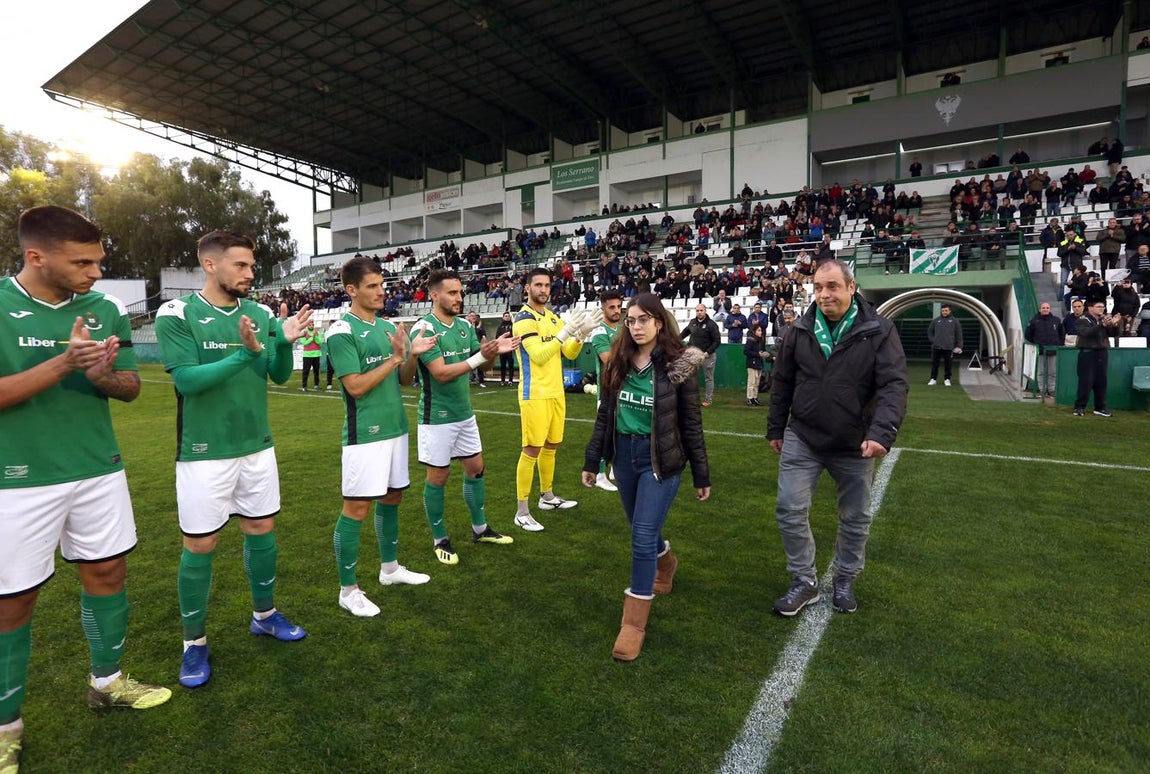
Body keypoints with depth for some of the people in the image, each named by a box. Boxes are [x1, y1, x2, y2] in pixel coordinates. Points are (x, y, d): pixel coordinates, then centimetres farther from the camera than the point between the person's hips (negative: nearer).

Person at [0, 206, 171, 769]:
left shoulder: (106, 310, 2)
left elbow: (130, 386, 5)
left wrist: (103, 376, -16)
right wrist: (63, 363, -26)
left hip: (99, 470, 5)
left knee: (107, 572, 14)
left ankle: (107, 681, 34)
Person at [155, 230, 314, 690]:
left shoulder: (261, 314, 2)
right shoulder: (177, 314, -11)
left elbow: (280, 376, 2)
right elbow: (186, 380, -19)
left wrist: (284, 342, -16)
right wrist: (245, 353, -29)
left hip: (257, 446, 5)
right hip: (205, 451, -4)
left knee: (262, 530, 14)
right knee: (200, 546, 5)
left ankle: (264, 616, 34)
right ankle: (195, 642, 25)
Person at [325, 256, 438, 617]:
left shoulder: (388, 326, 10)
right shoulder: (342, 331, -12)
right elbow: (356, 386, -18)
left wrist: (413, 355, -5)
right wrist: (394, 358, -17)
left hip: (396, 427, 8)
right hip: (365, 434, -8)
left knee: (391, 498, 17)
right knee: (356, 508, 0)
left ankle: (390, 568, 34)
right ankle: (348, 590, 14)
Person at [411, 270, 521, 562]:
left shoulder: (465, 326, 5)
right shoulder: (424, 329, -17)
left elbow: (480, 361, 9)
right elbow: (441, 373, -24)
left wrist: (494, 350, -12)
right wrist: (481, 356, -31)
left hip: (465, 413, 7)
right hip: (437, 417, -7)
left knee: (476, 468, 15)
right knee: (438, 477, 5)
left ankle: (479, 529, 32)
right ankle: (440, 540, 21)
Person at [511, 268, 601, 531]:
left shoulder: (553, 317, 12)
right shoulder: (524, 318, -13)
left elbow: (570, 353, 10)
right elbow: (538, 356, -25)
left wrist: (581, 334, -8)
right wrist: (565, 331, -29)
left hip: (556, 392, 8)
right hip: (535, 395, -8)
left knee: (551, 446, 16)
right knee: (532, 450, -5)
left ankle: (547, 496, 32)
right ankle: (522, 512, 3)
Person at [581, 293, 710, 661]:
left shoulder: (678, 365, -11)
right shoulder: (618, 363, 1)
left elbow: (691, 424, -6)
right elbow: (604, 415, 8)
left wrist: (701, 476, -2)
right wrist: (592, 460, 9)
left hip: (661, 459, -5)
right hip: (624, 454, 5)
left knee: (643, 536, -7)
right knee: (642, 528, 20)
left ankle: (634, 622, 7)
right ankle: (665, 563, 53)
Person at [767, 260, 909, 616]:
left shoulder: (879, 331, -10)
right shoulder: (800, 330, -3)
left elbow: (894, 385, -17)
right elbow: (782, 382, 6)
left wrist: (881, 433, -31)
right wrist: (776, 428, 10)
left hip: (855, 445, -1)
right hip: (802, 439, 1)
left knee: (855, 518, 14)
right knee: (790, 510, 0)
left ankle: (844, 581, 36)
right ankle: (804, 582, 19)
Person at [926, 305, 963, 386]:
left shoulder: (954, 321, 6)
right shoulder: (935, 321, 7)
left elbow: (959, 334, 7)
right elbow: (929, 332, 15)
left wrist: (959, 346, 2)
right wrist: (932, 340, 2)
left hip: (949, 347, -1)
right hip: (936, 347, 1)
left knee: (948, 364, 3)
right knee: (934, 364, 2)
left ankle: (947, 379, 13)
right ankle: (933, 379, 9)